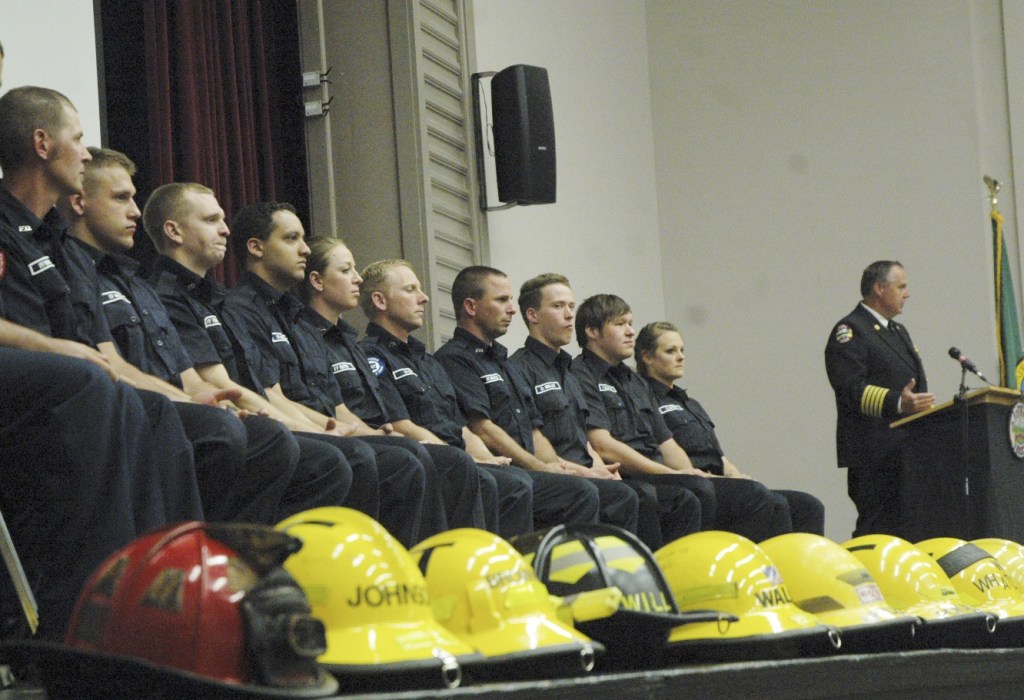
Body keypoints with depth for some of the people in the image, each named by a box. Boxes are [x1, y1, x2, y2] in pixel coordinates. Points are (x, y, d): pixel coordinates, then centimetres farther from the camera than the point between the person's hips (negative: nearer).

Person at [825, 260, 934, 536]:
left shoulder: (898, 332, 25)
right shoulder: (850, 332, -7)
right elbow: (850, 388, -19)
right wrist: (898, 402, -30)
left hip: (906, 451, 9)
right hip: (873, 454, -9)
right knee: (878, 532, -13)